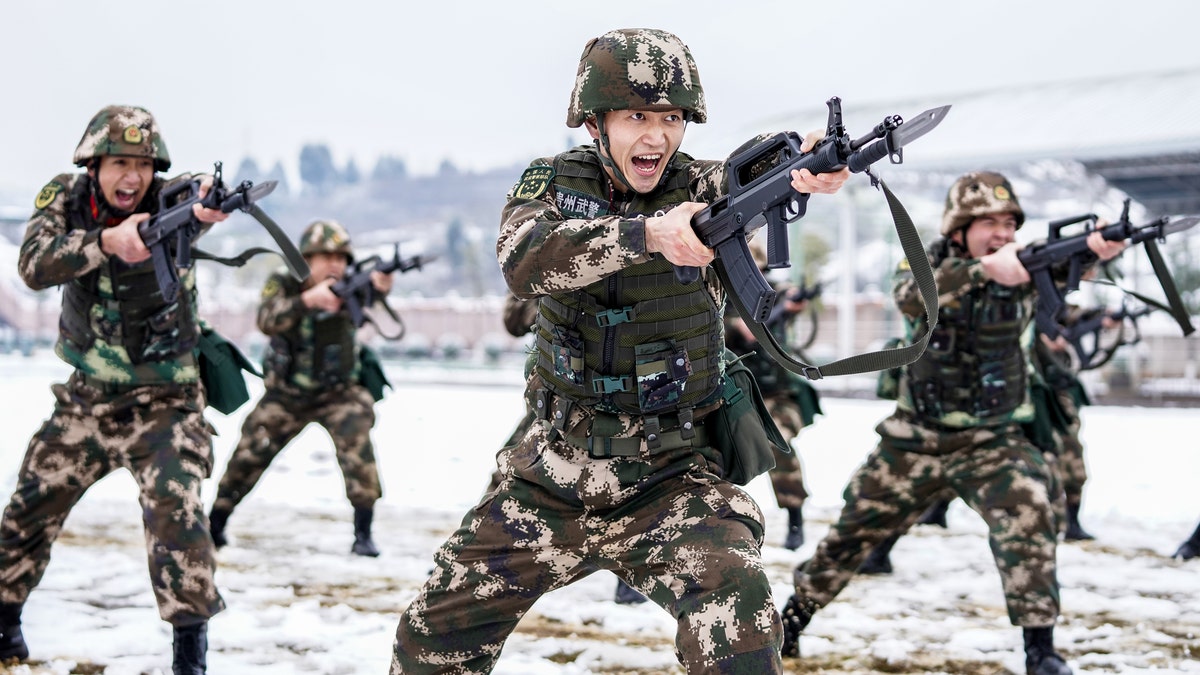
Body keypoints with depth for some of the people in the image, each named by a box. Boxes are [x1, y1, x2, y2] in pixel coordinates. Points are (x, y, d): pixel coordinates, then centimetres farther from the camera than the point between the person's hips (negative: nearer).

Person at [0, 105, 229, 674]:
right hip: (86, 397, 4)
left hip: (164, 401, -3)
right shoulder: (63, 198, -7)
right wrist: (108, 240, -42)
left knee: (175, 508, -20)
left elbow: (191, 202, -40)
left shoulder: (166, 200, -15)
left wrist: (207, 207, -65)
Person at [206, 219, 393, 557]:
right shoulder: (282, 284, -13)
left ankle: (363, 533, -16)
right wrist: (309, 299, -48)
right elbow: (268, 320, -32)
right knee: (248, 455, 3)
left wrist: (379, 286, -59)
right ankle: (215, 522, 22)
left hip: (339, 393, -1)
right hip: (286, 395, 1)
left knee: (357, 447, -23)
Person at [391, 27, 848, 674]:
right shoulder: (551, 183, -4)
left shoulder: (698, 186, -7)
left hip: (670, 479, -2)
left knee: (738, 617, -29)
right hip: (553, 478, 2)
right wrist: (647, 233, -43)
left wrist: (804, 165, -56)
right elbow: (525, 260, -26)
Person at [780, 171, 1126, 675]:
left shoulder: (1025, 268, -7)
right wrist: (984, 269, -47)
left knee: (1027, 518, -26)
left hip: (992, 441, -1)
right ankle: (794, 614, 34)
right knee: (853, 532, 12)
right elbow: (912, 297, -31)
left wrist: (1099, 248, -50)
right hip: (914, 440, 1)